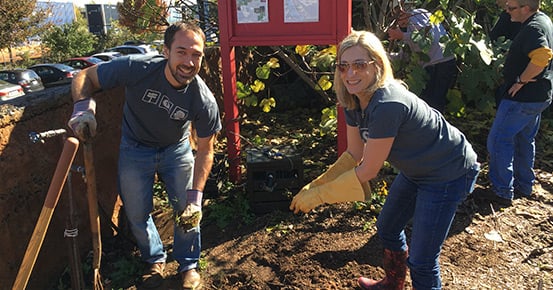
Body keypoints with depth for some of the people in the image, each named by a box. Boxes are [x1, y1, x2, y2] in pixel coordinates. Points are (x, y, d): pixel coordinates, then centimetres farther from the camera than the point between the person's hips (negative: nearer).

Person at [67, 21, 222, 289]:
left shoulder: (204, 101, -28)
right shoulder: (136, 68, -31)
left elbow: (205, 150, -16)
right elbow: (85, 77, -16)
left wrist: (196, 194, -22)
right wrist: (83, 106, -37)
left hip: (176, 149, 0)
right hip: (135, 149, 1)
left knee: (188, 211, 2)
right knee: (137, 214, 10)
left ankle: (188, 265, 29)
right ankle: (155, 260, 38)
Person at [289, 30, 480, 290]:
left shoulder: (387, 105, -35)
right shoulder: (353, 99, -8)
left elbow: (367, 171, -27)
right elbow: (354, 154, 0)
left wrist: (319, 195, -19)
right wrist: (314, 186, -8)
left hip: (449, 174, -9)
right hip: (416, 169, 9)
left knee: (421, 260, -2)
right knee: (387, 228, 24)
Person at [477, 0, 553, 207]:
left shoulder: (532, 28, -22)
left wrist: (521, 80, -27)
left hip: (522, 97, -11)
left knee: (498, 140, -3)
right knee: (525, 140, 20)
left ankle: (502, 192, 2)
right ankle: (524, 186, 32)